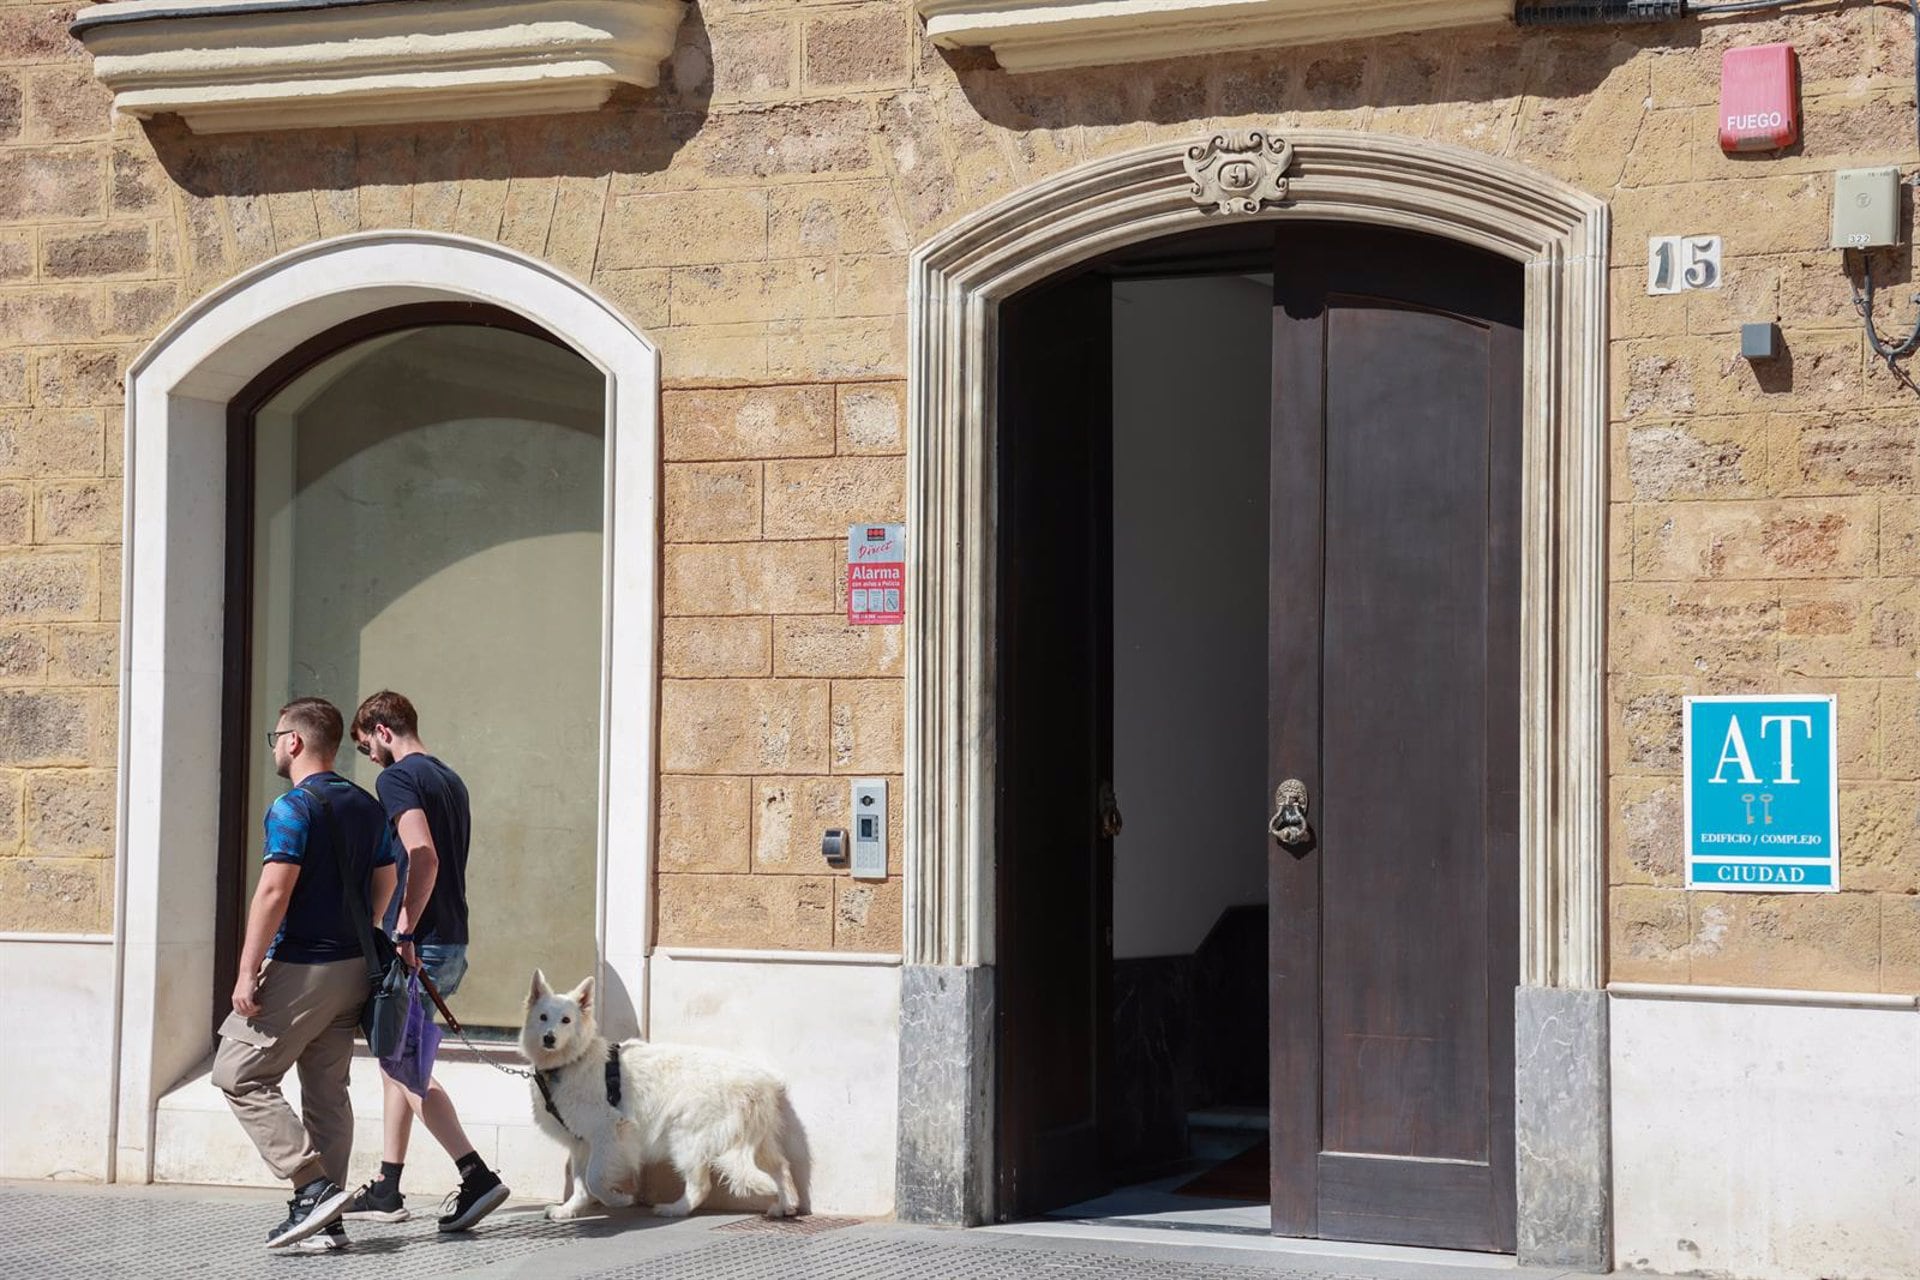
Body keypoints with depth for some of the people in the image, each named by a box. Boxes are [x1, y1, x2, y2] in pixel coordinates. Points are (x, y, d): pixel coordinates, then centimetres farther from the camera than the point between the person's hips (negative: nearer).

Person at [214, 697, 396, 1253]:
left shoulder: (293, 808, -13)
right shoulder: (367, 808, 12)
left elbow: (274, 892, -19)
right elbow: (384, 889, 16)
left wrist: (248, 971, -17)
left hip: (300, 971, -8)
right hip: (353, 971, 8)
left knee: (239, 1075, 0)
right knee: (328, 1092, 10)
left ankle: (312, 1186, -9)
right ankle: (325, 1220, 10)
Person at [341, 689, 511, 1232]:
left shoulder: (397, 779, -10)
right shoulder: (451, 780, 17)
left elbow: (424, 856, -24)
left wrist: (404, 934, -25)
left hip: (419, 946, -9)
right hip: (452, 943, 9)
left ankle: (477, 1176, -13)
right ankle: (386, 1190, 19)